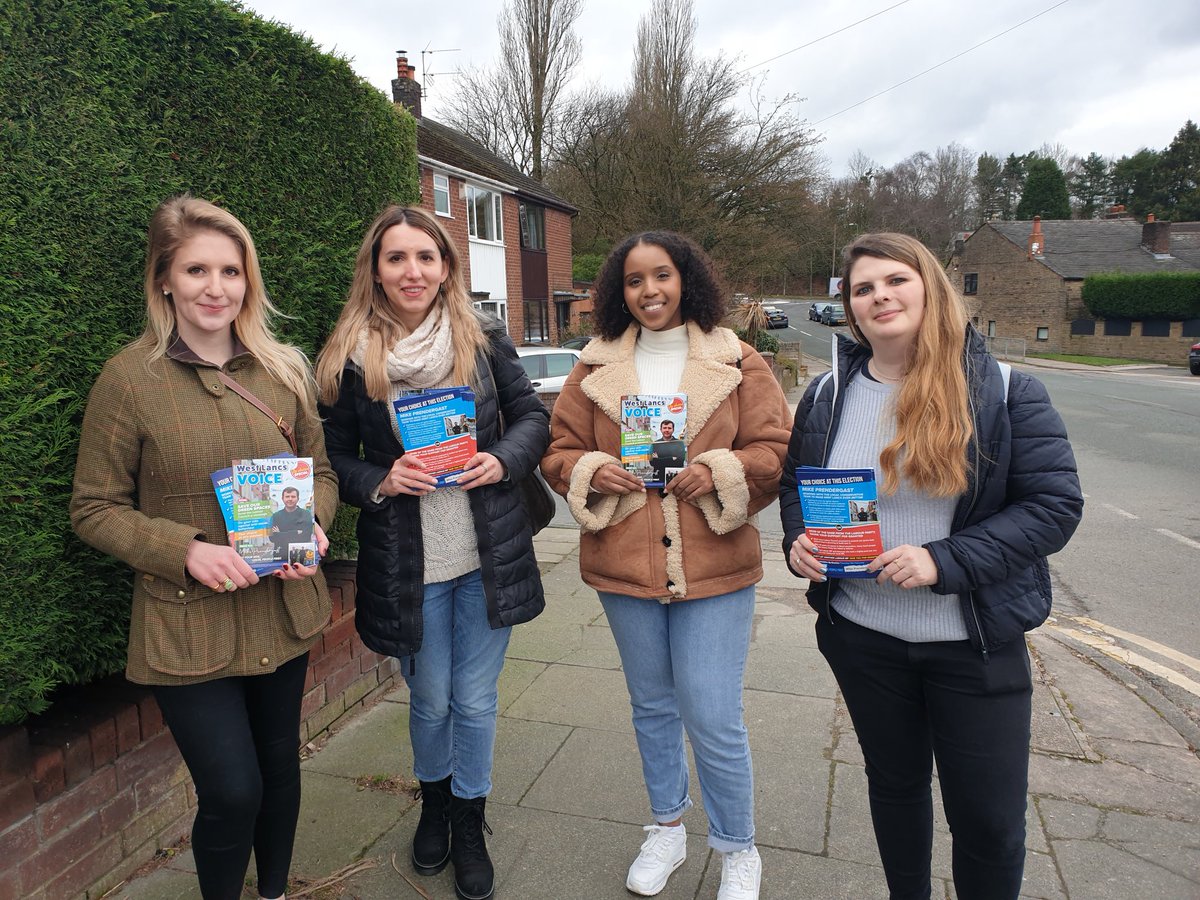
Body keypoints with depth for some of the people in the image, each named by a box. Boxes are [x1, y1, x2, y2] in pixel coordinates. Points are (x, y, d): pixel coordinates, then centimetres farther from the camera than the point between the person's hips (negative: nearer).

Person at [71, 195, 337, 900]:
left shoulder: (285, 369, 0)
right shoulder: (128, 379, -10)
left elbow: (321, 471, 9)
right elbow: (95, 509, -5)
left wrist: (311, 526, -12)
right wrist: (187, 550, -20)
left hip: (284, 611, 4)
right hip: (187, 623, -4)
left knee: (280, 766, 19)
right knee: (232, 791, -1)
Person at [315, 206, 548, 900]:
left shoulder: (485, 338, -4)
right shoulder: (348, 357, -6)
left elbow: (532, 415, 4)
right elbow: (335, 457, 1)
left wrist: (503, 460, -15)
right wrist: (381, 482, -17)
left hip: (488, 556, 1)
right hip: (406, 564, 0)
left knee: (475, 700, 14)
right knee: (430, 699, 19)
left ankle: (469, 821, 40)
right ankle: (434, 798, 50)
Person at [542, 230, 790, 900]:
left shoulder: (737, 362, -1)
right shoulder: (595, 368, 4)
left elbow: (778, 449, -2)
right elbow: (560, 450, 7)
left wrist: (720, 471, -18)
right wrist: (593, 472, -14)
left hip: (715, 567, -2)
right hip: (624, 566, 3)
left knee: (713, 719, 0)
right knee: (652, 706, 20)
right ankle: (668, 827, 44)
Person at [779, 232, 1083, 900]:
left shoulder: (1003, 390, -9)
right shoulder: (828, 396, 2)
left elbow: (1055, 503, -12)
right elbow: (795, 486, 12)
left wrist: (944, 561, -24)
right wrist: (798, 539, -10)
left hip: (976, 645, -2)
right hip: (862, 638, 3)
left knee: (991, 817, 9)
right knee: (895, 783, 21)